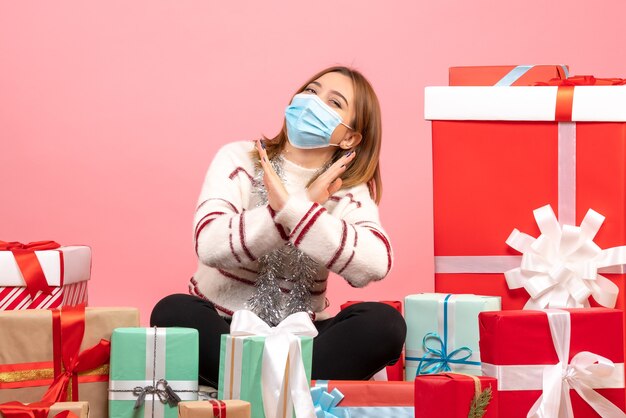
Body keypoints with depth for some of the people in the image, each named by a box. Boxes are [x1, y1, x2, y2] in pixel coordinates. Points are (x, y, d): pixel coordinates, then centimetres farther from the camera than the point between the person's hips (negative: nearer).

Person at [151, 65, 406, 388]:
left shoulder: (349, 191, 1)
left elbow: (376, 264, -24)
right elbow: (209, 245, -22)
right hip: (220, 331, -1)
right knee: (174, 312, -32)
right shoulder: (238, 159, -2)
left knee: (383, 322, -25)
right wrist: (303, 205, -23)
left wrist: (292, 208, -31)